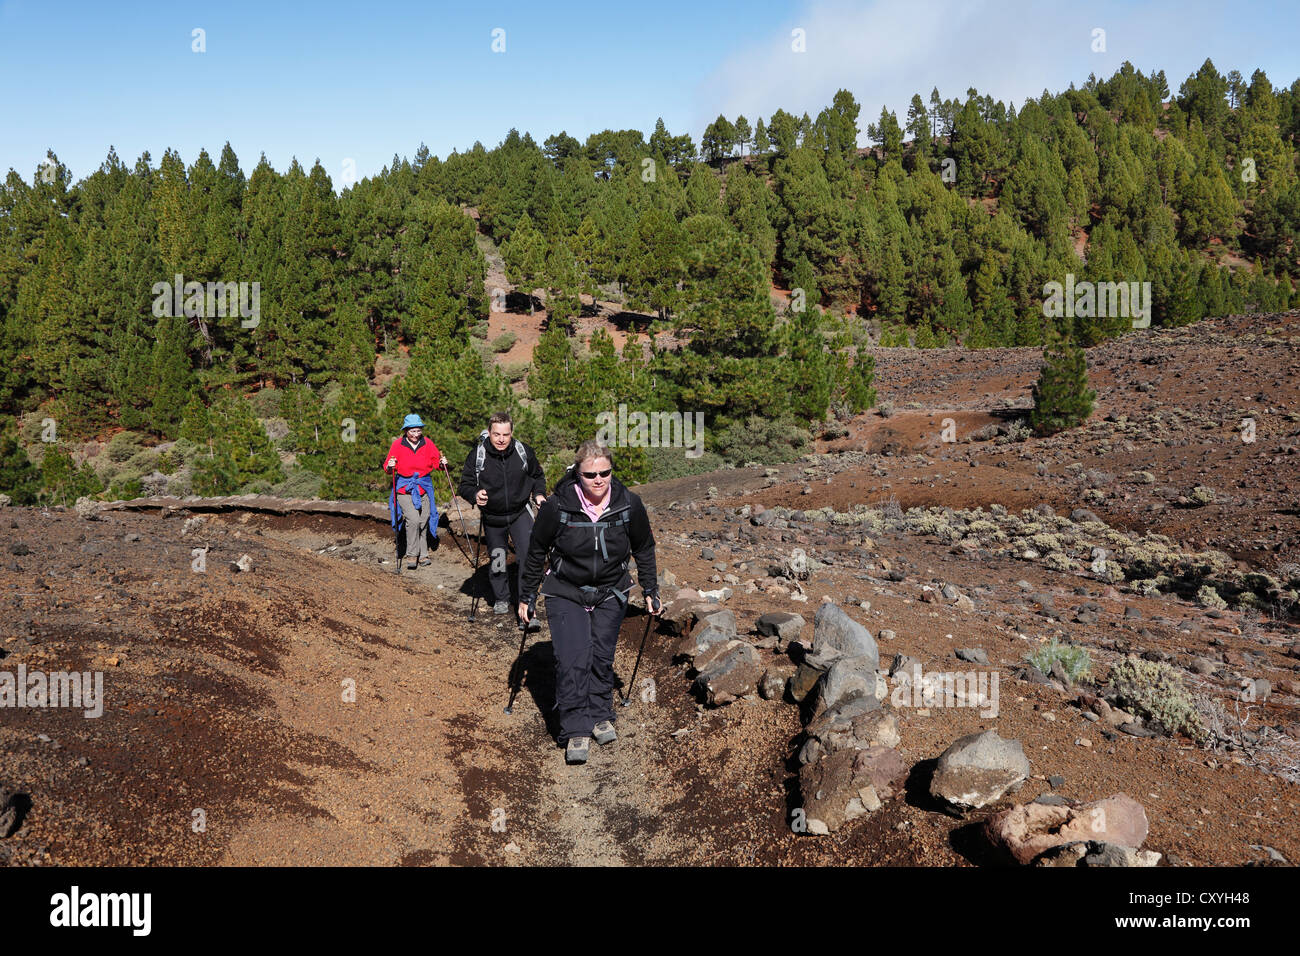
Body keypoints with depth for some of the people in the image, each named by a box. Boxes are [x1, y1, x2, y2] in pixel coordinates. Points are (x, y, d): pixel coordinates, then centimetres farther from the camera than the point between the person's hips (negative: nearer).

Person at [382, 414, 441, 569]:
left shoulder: (427, 444, 2)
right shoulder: (398, 444, -4)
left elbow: (436, 462, 11)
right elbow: (387, 468, 1)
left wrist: (441, 463, -11)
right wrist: (390, 467, -21)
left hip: (424, 487, 3)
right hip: (404, 488, -3)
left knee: (423, 521, 3)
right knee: (413, 520, -17)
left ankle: (423, 554, 18)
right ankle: (411, 554, -4)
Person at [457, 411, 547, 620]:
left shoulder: (523, 451, -7)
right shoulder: (477, 455, -12)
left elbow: (537, 476, 12)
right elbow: (465, 484, -4)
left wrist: (539, 494, -5)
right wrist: (475, 494, -25)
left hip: (520, 513, 0)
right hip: (492, 518, 0)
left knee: (527, 556, -12)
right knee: (496, 558, 14)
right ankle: (501, 599, 36)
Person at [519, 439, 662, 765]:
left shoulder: (629, 505, -13)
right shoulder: (557, 506, -19)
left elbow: (644, 549, 5)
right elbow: (536, 552, -3)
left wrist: (650, 590, 8)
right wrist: (527, 596, 2)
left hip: (610, 595, 2)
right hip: (566, 594, -2)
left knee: (602, 658, 7)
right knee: (572, 660, -12)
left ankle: (600, 715, 28)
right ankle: (576, 730, -2)